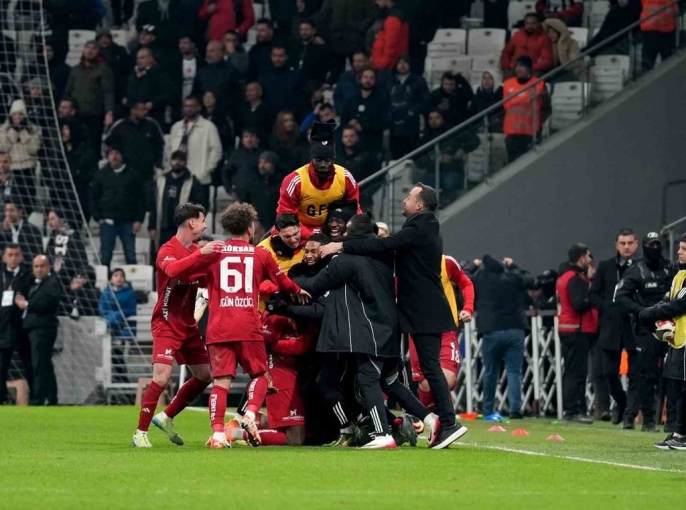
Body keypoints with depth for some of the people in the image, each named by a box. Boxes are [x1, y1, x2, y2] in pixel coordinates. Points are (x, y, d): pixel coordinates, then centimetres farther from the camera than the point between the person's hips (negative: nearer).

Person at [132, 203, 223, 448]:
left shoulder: (195, 250, 10)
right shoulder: (168, 250, -14)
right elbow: (172, 269, -36)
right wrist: (201, 253, -41)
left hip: (187, 325, 8)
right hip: (167, 324, -8)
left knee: (204, 375, 9)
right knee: (162, 377, -18)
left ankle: (166, 417, 22)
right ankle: (140, 432, -8)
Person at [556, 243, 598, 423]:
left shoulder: (565, 276, 17)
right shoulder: (576, 279, -15)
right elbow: (579, 304, -24)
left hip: (567, 329, 10)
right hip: (578, 330, -10)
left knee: (573, 371, 14)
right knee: (577, 371, -10)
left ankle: (571, 409, 17)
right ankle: (573, 411, -13)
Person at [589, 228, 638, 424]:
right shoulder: (605, 267, 9)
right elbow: (593, 294, 8)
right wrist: (606, 308, -6)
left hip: (635, 326, -3)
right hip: (611, 325, 3)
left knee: (635, 374, -1)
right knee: (609, 372, 6)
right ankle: (621, 403, 27)